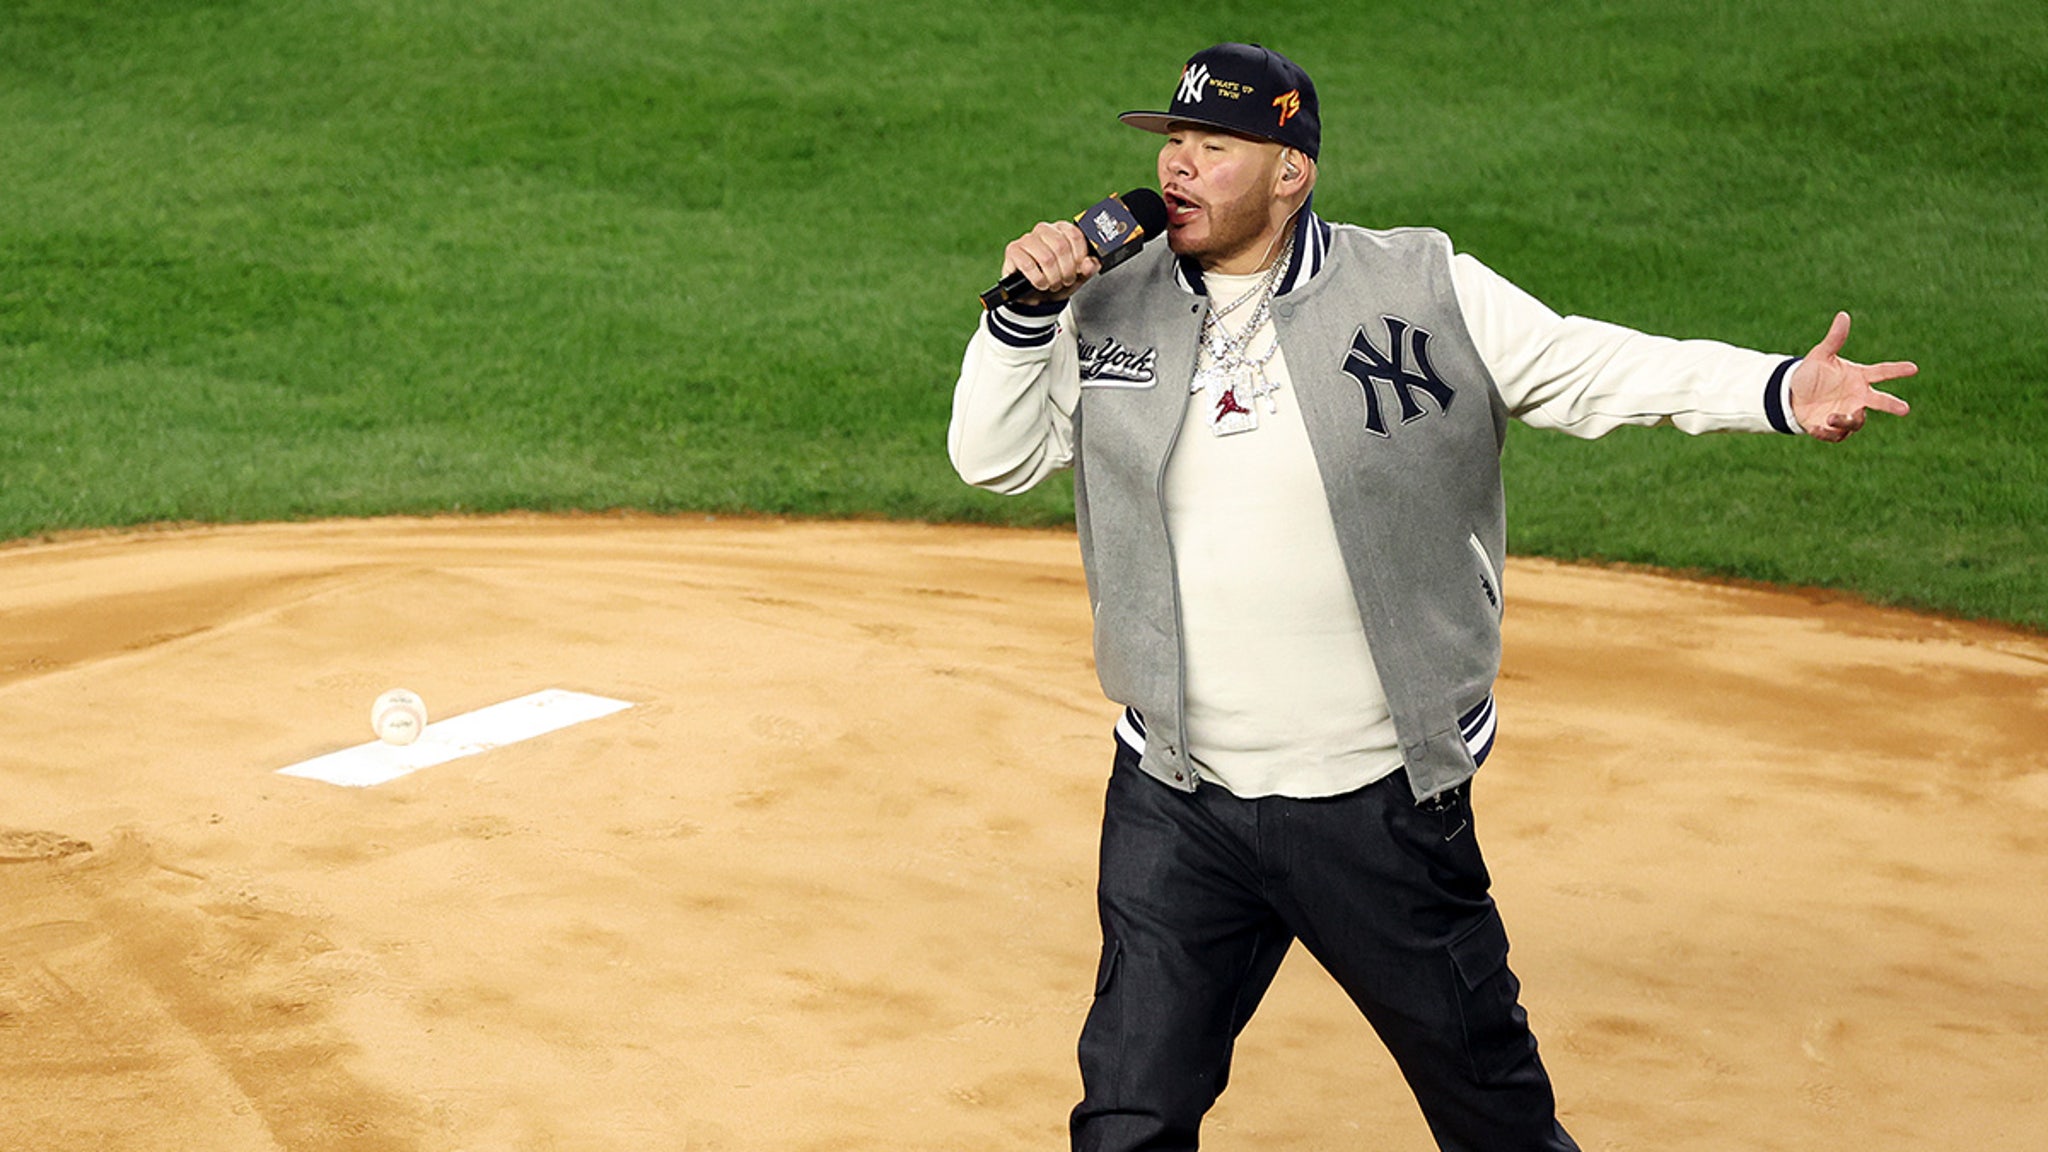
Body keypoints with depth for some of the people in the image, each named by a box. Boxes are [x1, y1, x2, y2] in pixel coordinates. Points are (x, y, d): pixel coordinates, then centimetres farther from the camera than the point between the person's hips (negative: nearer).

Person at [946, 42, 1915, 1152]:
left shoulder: (1424, 290, -5)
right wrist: (1027, 310, -10)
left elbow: (1583, 366, -7)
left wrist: (1779, 390, -19)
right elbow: (994, 457, 5)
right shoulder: (1113, 311, 4)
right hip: (1176, 809, 2)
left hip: (1384, 808, -2)